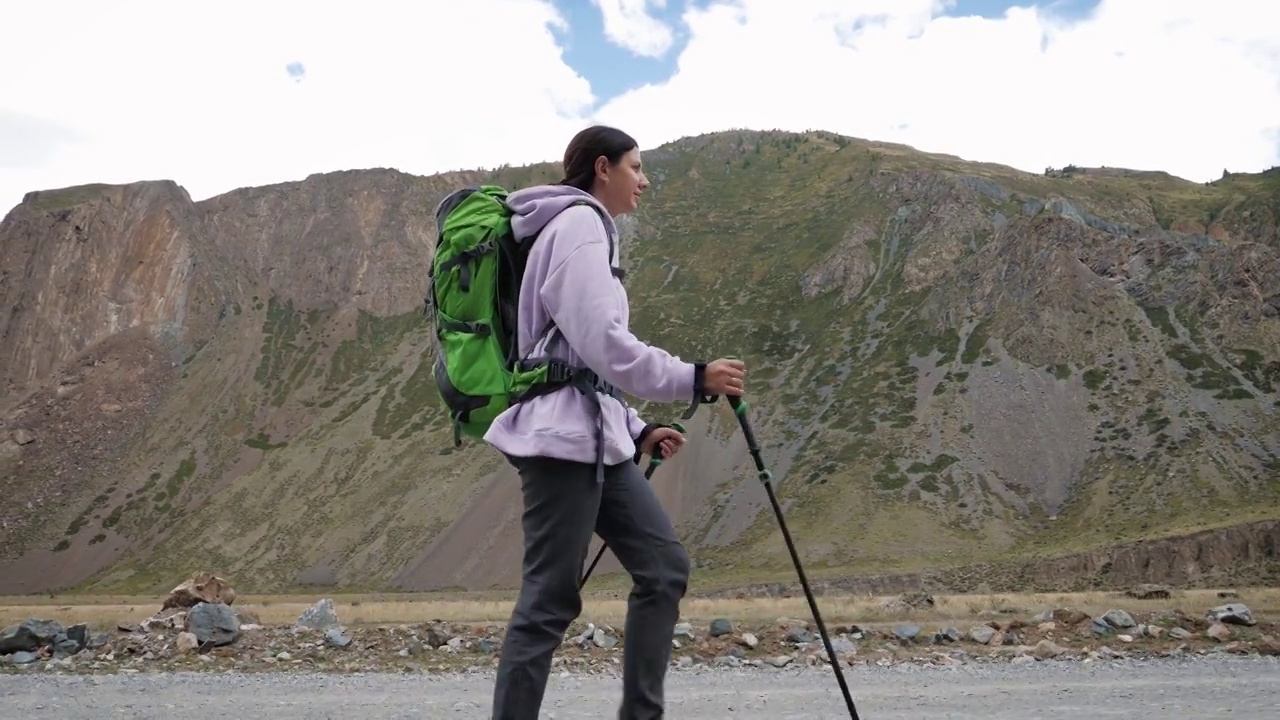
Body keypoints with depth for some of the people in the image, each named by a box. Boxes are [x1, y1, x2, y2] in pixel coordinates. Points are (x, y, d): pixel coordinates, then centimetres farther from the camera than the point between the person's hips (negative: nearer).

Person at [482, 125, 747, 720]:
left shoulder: (586, 229, 24)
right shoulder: (579, 222, -6)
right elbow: (602, 343, -18)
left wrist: (637, 429, 18)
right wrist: (694, 379, -12)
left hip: (596, 435, 10)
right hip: (563, 436, -10)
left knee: (663, 566, 8)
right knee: (550, 600, -8)